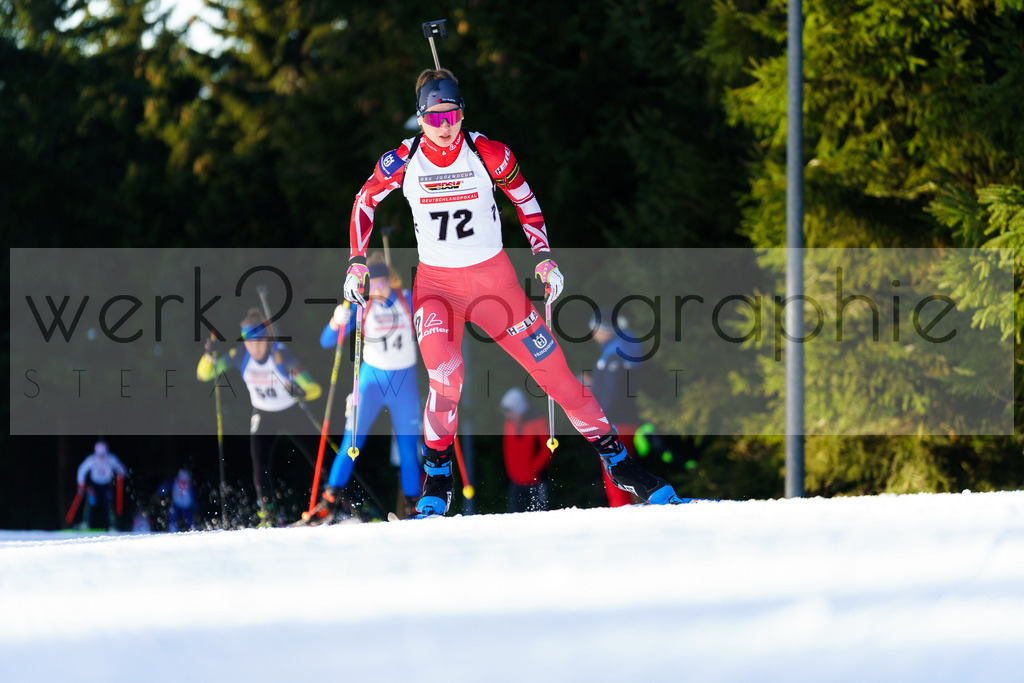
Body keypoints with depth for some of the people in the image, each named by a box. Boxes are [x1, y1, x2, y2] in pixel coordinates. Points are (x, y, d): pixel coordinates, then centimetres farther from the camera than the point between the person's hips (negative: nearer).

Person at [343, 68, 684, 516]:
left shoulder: (488, 155, -10)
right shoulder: (403, 162, -9)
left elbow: (525, 200, 6)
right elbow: (365, 200, 9)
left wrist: (543, 256, -2)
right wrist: (357, 261, 3)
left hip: (494, 278, 1)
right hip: (436, 283, -1)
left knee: (553, 370, -1)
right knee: (445, 375, -27)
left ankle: (614, 457, 12)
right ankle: (437, 476, -8)